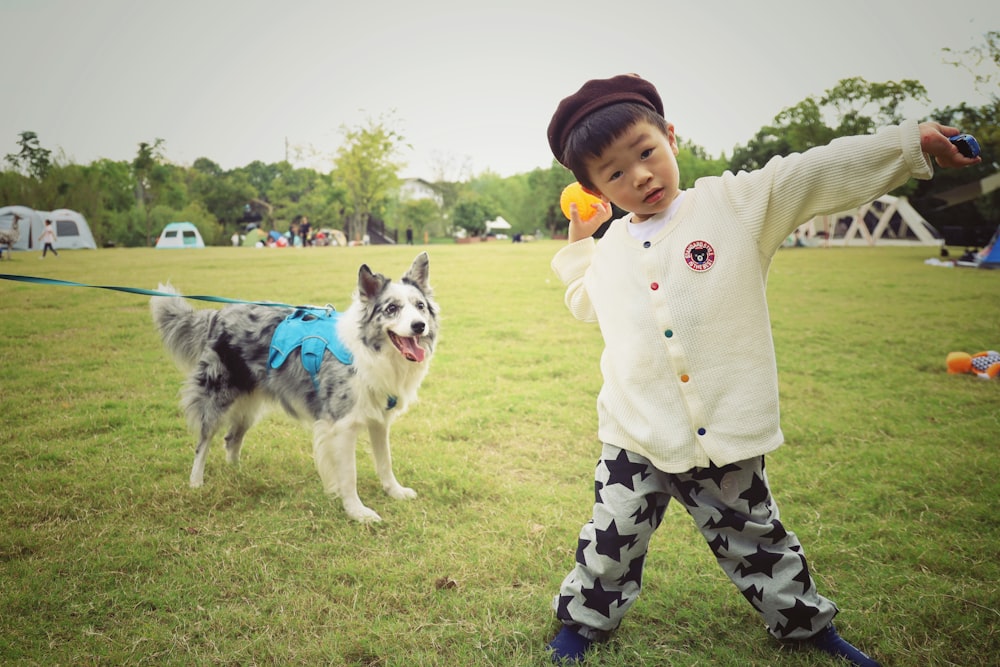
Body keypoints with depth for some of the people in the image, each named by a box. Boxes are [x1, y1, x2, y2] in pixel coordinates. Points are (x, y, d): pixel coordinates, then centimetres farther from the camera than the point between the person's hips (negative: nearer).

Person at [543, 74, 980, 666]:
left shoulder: (735, 203, -4)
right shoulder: (612, 247, 7)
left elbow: (818, 176, -9)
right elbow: (586, 303, 25)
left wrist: (911, 142, -16)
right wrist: (576, 241, 20)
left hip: (726, 433, -1)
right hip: (637, 437, 2)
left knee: (754, 537, 18)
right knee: (613, 540, 10)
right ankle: (583, 619, 35)